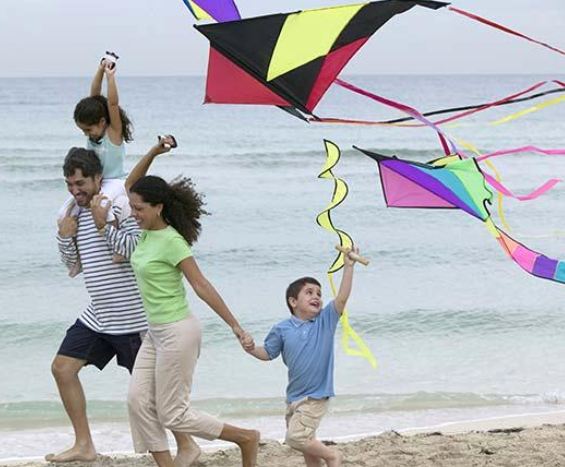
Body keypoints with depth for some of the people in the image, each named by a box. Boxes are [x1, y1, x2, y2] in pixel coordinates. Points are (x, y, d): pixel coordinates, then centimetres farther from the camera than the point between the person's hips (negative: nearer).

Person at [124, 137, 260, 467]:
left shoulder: (172, 241, -19)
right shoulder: (148, 232, 4)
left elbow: (202, 286, -20)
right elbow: (131, 185, 14)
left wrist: (236, 327, -19)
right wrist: (153, 153, 0)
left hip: (177, 333, -9)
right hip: (156, 332, 9)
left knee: (172, 414, -1)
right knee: (139, 400, 1)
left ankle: (246, 438, 11)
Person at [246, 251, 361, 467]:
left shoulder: (326, 320, -5)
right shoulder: (282, 330, -2)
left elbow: (342, 298, -15)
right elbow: (268, 353, 8)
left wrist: (348, 266, -22)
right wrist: (251, 349, -12)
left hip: (317, 395, -4)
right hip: (294, 396, 4)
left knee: (296, 437, -16)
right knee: (304, 442, 12)